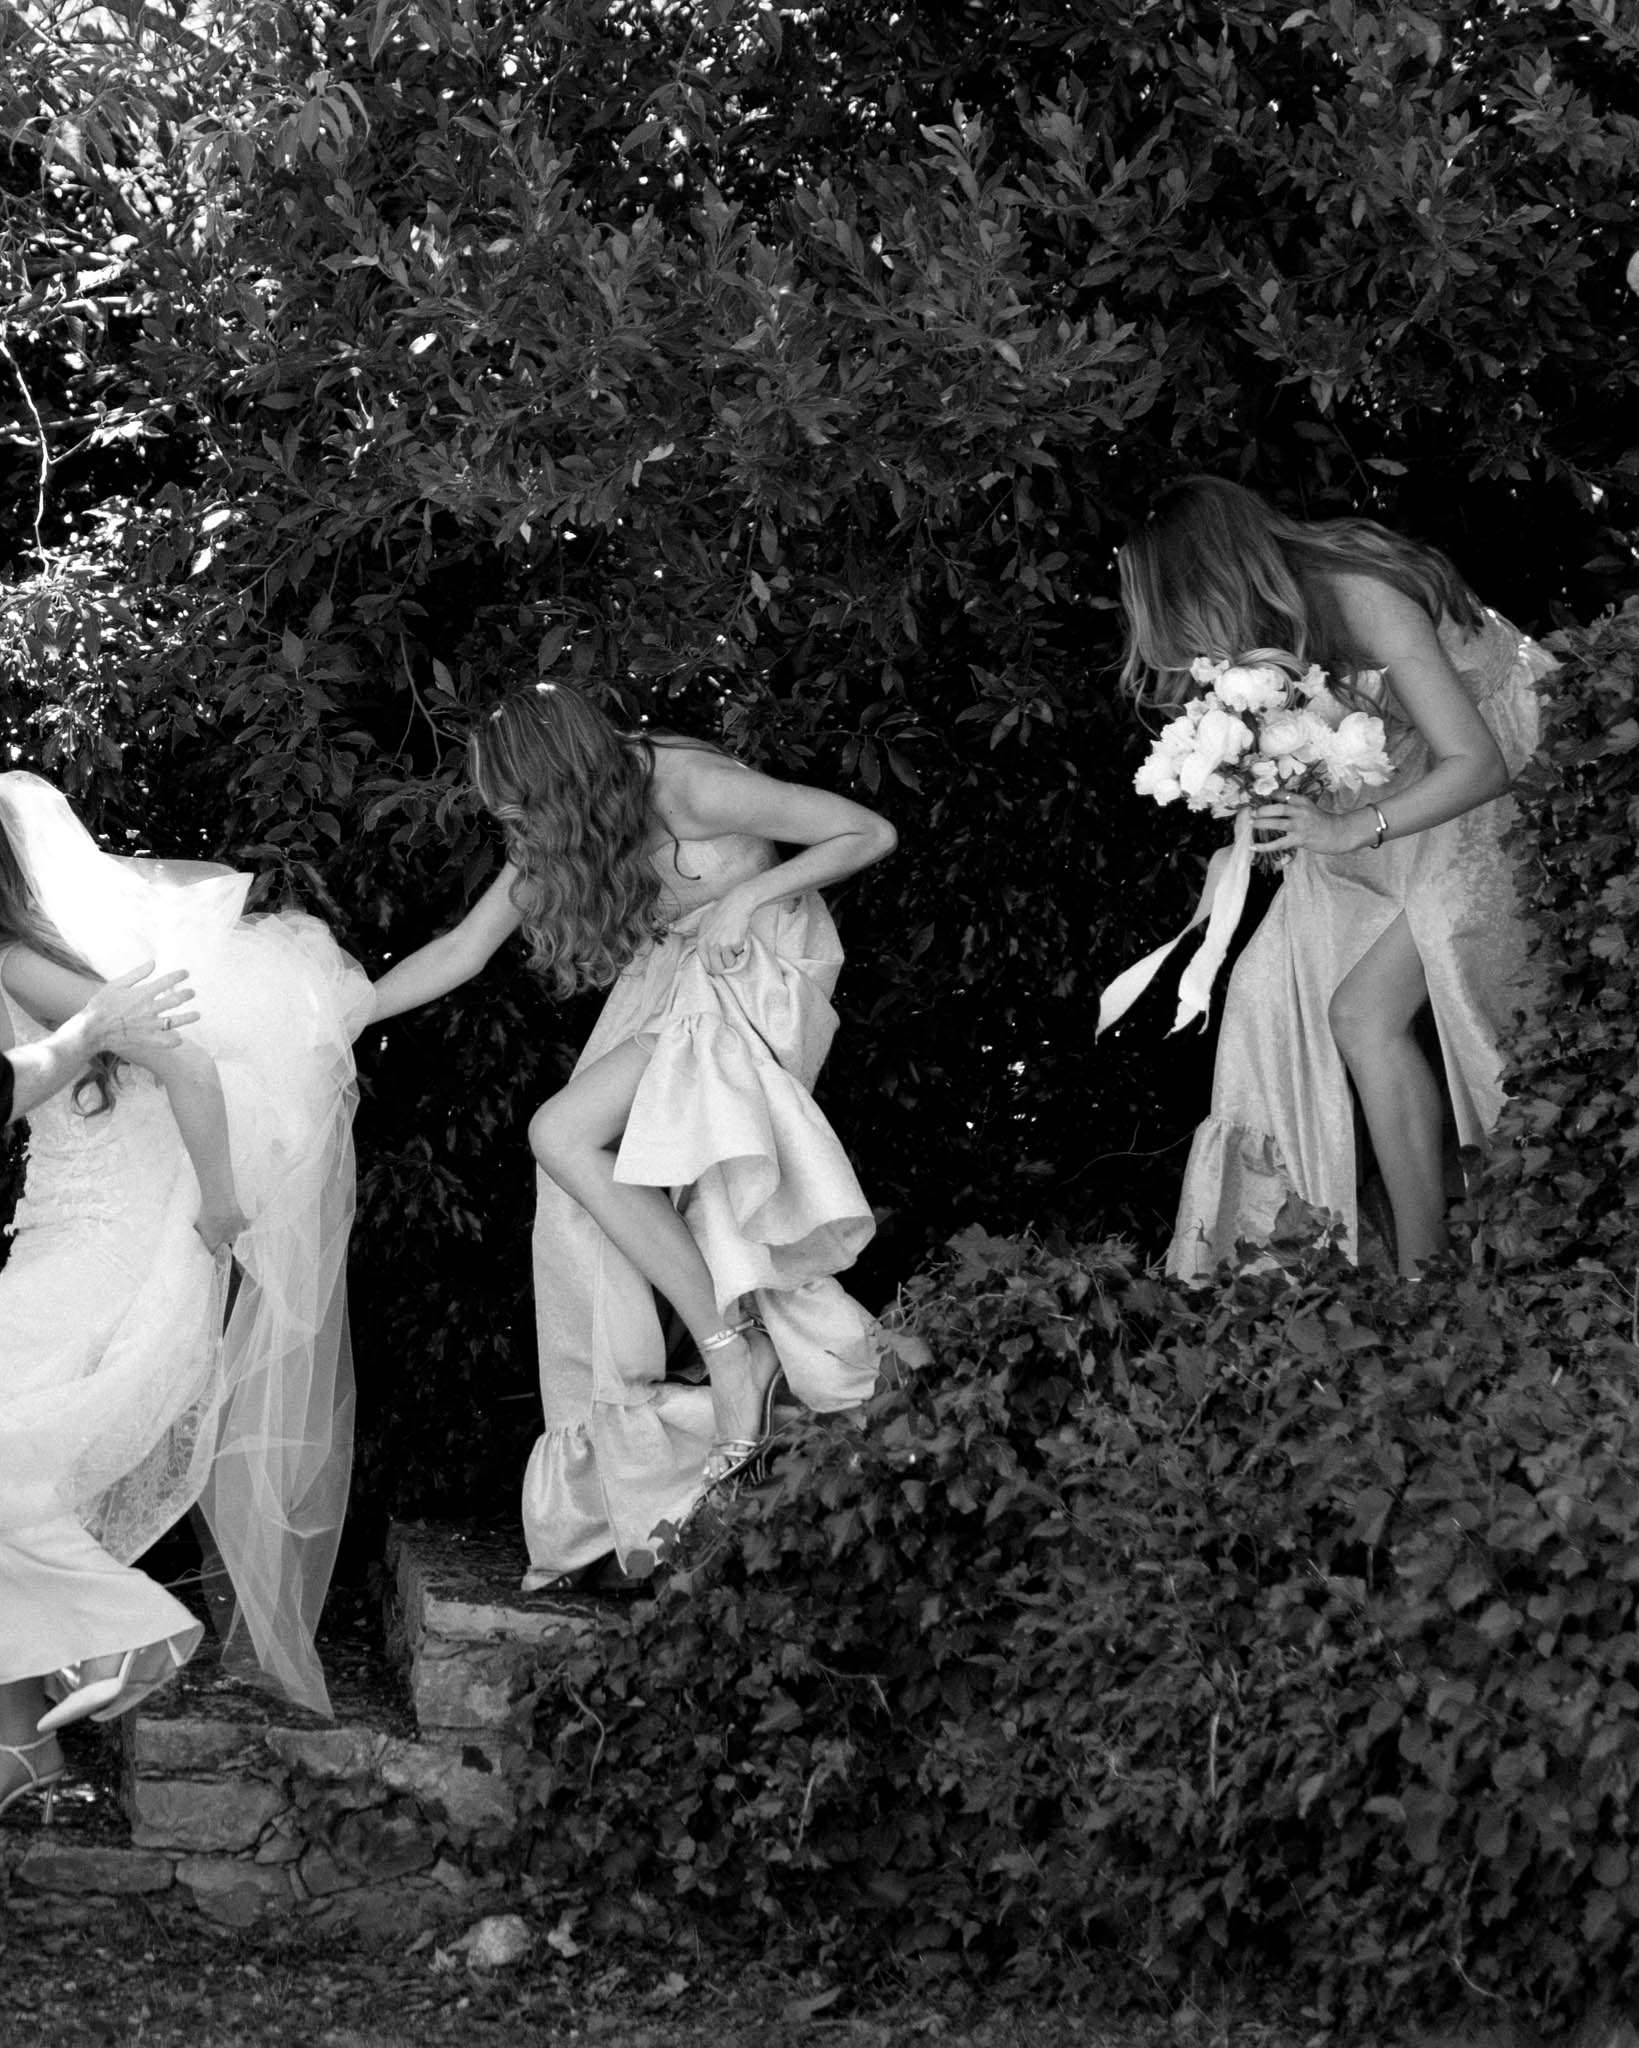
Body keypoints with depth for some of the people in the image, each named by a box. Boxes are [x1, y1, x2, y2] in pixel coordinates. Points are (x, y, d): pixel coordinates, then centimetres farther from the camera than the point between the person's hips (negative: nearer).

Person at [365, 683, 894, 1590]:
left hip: (756, 974, -7)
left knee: (564, 1135, -23)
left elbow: (871, 834, -17)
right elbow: (460, 950, 6)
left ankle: (733, 1344, -19)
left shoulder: (687, 789, -23)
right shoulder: (561, 827, -1)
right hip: (667, 984, 7)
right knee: (583, 1202, -8)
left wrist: (750, 895, -21)